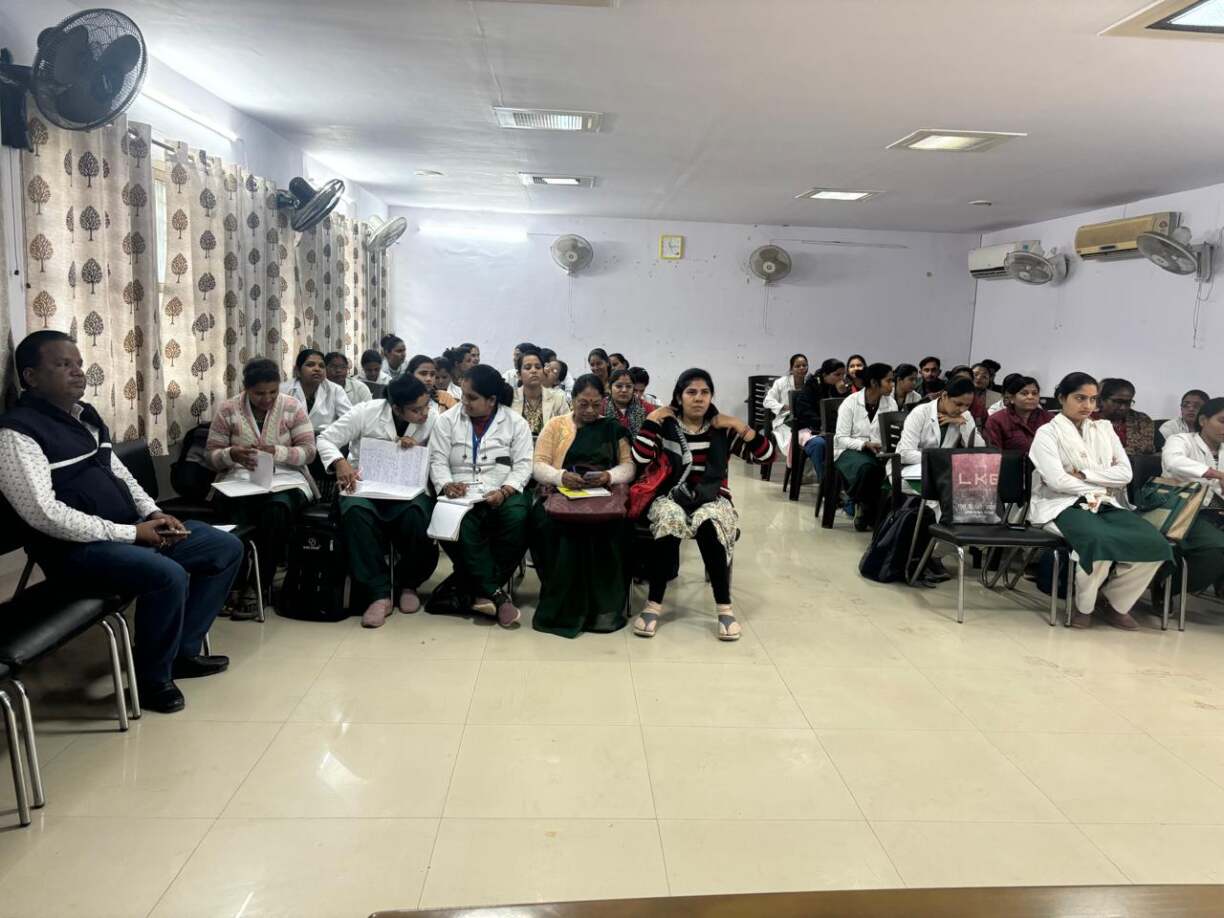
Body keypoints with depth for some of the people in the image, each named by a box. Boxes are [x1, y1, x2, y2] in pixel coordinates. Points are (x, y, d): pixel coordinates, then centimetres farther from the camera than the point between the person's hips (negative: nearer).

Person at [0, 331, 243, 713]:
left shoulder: (85, 415, 14)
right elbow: (43, 513, -23)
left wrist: (154, 513, 2)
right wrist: (128, 533, -21)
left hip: (131, 528, 9)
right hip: (77, 547, -9)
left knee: (227, 548, 4)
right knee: (169, 576, -33)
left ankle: (183, 650, 13)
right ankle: (152, 677, -7)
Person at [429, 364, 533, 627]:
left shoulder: (515, 422, 7)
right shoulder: (448, 420, 10)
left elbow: (523, 465, 1)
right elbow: (438, 460, 6)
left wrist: (504, 491, -16)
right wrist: (447, 485, -15)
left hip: (503, 494, 0)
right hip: (462, 495, 0)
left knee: (517, 517, -33)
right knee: (462, 527, -33)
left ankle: (481, 590, -19)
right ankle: (495, 594, -22)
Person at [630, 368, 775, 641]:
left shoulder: (723, 430, 5)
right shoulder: (666, 426, 3)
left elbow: (767, 455, -1)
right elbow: (640, 458, -14)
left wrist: (740, 426, -9)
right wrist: (652, 419, -9)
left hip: (713, 499, 1)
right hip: (671, 497, 0)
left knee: (709, 526, -33)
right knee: (668, 520, -34)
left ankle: (724, 607, -22)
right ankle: (653, 604, -25)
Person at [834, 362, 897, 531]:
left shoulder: (891, 403, 5)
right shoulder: (850, 403, -7)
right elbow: (841, 438, -10)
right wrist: (865, 444, -25)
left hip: (879, 452, 4)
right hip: (849, 450, -3)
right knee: (866, 467, -38)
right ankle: (862, 505, -7)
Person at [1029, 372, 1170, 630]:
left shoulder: (1105, 428, 20)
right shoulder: (1047, 433, 4)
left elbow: (1125, 474, 7)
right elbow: (1057, 480, -11)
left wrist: (1083, 474, -5)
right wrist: (1099, 489, -5)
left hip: (1107, 505, 6)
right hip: (1064, 505, -5)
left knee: (1154, 542, -23)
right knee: (1102, 540, -37)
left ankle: (1115, 601, 0)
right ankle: (1083, 605, -8)